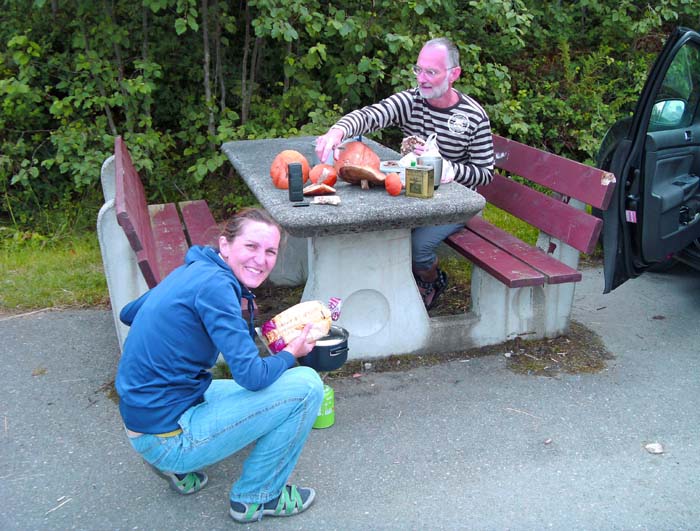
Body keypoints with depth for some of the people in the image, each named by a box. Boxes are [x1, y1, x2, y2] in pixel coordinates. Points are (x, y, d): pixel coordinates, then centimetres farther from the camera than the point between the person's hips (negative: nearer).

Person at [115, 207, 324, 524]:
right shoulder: (215, 284, -21)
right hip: (169, 436, -10)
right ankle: (256, 498, 6)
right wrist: (291, 354, -3)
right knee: (306, 385, -11)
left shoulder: (192, 271, 6)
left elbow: (128, 314, 22)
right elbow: (251, 375, -23)